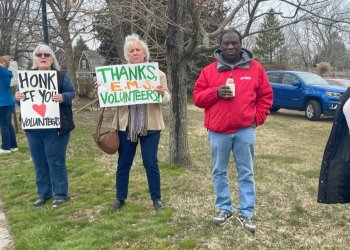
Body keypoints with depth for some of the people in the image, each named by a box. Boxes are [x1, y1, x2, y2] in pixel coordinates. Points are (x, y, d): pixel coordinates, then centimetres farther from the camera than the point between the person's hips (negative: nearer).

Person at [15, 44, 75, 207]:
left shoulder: (61, 76, 0)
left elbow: (72, 93, -5)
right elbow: (20, 95, 10)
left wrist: (63, 97, -27)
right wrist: (17, 97, -14)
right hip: (33, 127, 5)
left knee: (55, 161, -1)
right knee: (39, 162, 11)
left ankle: (61, 194, 11)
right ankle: (43, 194, 24)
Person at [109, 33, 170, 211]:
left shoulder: (157, 73, 2)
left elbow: (166, 99, 1)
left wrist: (162, 93, -22)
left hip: (150, 126, -2)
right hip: (126, 125, 2)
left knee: (151, 163, 4)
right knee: (123, 163, 11)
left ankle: (156, 198, 19)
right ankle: (120, 198, 26)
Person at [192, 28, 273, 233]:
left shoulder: (255, 68, 4)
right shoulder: (209, 70, 4)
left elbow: (265, 96, 10)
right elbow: (197, 97, 4)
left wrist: (257, 118, 1)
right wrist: (216, 92, -13)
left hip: (245, 130, -1)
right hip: (218, 131, 1)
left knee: (246, 173, 5)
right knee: (219, 172, 10)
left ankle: (246, 214, 15)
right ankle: (224, 209, 26)